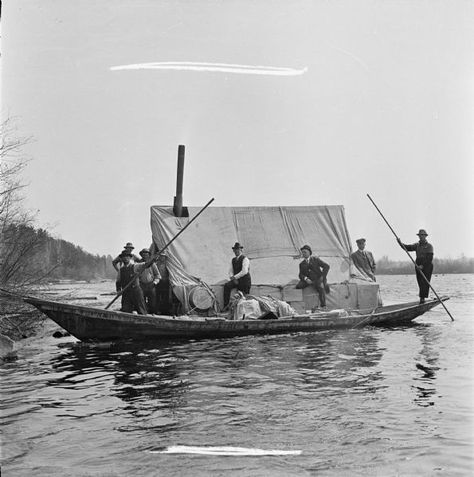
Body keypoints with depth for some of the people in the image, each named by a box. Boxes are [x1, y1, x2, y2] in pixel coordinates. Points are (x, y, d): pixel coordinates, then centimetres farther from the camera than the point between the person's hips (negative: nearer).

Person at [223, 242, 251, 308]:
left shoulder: (245, 259, -8)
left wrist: (235, 277, -19)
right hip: (236, 280, 5)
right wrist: (232, 277, -10)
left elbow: (244, 271, -19)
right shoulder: (233, 260, 14)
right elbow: (230, 271, 12)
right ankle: (226, 305, -23)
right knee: (226, 286, -20)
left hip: (245, 281, -5)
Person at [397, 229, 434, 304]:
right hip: (418, 266, 5)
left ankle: (423, 298, -14)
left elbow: (429, 259, -11)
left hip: (427, 267, -5)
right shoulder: (417, 245, 15)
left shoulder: (429, 246, -2)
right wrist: (400, 243, -12)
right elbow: (407, 248, 4)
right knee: (420, 283, 5)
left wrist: (422, 265, -20)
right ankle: (422, 297, 9)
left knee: (425, 283, -11)